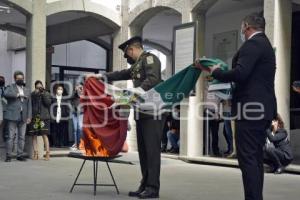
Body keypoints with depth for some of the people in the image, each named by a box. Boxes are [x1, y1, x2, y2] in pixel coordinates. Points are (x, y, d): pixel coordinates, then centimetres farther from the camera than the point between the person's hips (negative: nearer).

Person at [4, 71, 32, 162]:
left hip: (23, 117, 4)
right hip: (12, 116, -4)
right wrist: (18, 94, -17)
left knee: (22, 137, 4)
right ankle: (8, 155, -1)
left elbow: (29, 105, 14)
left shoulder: (27, 90, 18)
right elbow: (6, 94, -17)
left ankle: (20, 155, 9)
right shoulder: (10, 87, 7)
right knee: (10, 136, -4)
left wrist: (29, 116, 5)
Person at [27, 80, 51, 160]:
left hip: (44, 117, -2)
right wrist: (35, 94, -7)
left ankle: (47, 153, -4)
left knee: (44, 135, -7)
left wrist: (43, 94, -9)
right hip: (34, 117, 2)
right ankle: (35, 153, 9)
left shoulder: (47, 94, 8)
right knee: (34, 136, 3)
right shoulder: (32, 94, 9)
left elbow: (48, 103, -6)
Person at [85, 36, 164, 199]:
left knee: (152, 149, -9)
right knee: (143, 150, 7)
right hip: (142, 113, 9)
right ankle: (145, 186, 11)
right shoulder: (137, 64, 22)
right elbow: (122, 75, 32)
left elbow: (153, 79, -21)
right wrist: (100, 76, 27)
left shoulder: (149, 58, -6)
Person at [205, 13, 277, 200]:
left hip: (250, 109, -10)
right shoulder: (266, 45, 20)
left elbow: (240, 73, -23)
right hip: (262, 109, 10)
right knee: (256, 158, 12)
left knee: (247, 158, -9)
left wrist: (217, 72, -7)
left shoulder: (252, 44, -11)